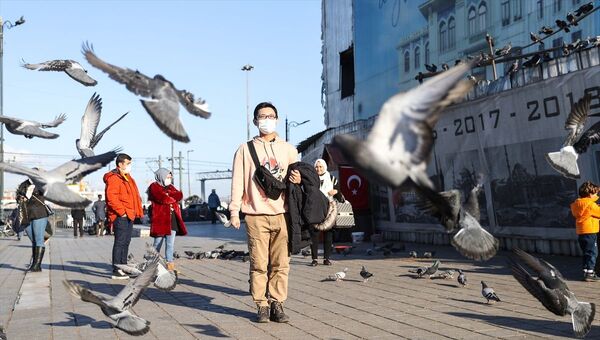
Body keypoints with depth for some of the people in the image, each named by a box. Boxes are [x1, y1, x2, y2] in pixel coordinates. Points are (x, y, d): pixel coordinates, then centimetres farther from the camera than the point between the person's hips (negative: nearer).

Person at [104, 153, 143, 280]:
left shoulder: (127, 177, 19)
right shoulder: (113, 178, -13)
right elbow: (111, 198, -23)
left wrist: (135, 211, 15)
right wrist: (122, 212, -20)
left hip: (129, 216, 10)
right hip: (120, 217, -10)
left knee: (126, 242, 15)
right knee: (120, 242, -9)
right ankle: (116, 271, -6)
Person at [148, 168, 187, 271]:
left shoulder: (171, 187, 21)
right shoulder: (154, 187, 0)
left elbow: (179, 196, 2)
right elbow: (162, 198, -16)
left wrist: (168, 194, -10)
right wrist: (173, 198, 0)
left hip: (172, 220, 6)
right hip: (160, 219, -6)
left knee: (170, 243, 6)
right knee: (158, 243, 1)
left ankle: (169, 263, 9)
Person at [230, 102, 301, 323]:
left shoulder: (288, 149, 15)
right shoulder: (245, 149, 9)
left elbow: (298, 176, 22)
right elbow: (238, 181, 6)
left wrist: (298, 179, -3)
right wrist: (234, 211, -1)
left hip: (282, 214, 2)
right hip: (256, 215, -2)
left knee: (281, 263, -1)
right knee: (259, 264, -2)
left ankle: (277, 304, 7)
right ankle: (262, 306, 6)